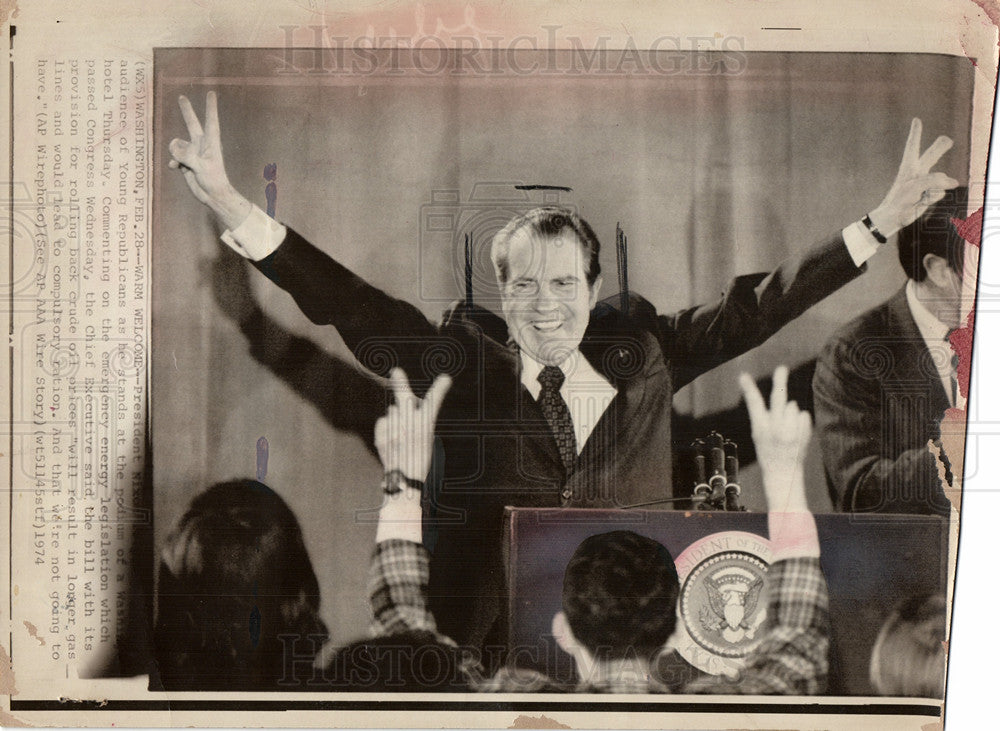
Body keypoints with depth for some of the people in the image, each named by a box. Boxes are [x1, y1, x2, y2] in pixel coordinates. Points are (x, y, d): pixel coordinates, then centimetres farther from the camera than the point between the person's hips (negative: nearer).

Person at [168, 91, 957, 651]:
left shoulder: (641, 353, 4)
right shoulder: (464, 360, -1)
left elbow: (753, 307, 5)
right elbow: (353, 305, -8)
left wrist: (881, 222, 1)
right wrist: (231, 206, -18)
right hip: (485, 643, -1)